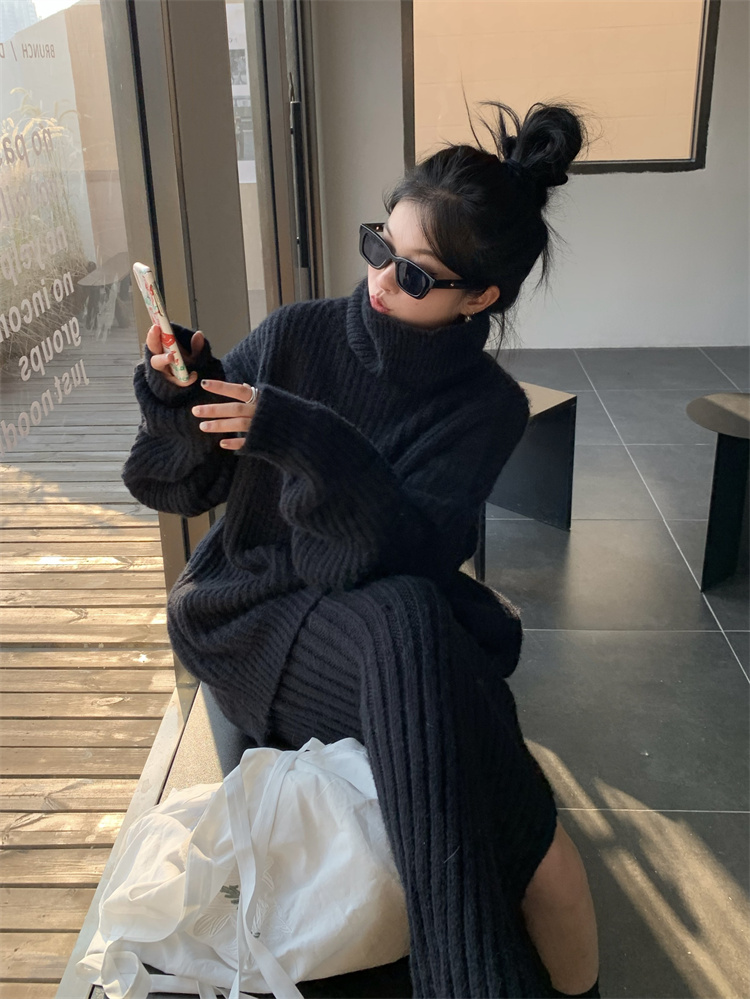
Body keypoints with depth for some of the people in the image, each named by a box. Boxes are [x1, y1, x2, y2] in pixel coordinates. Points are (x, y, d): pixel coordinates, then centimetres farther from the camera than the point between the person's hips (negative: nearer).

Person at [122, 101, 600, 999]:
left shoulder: (486, 406, -4)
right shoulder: (296, 336, -5)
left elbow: (411, 555, -20)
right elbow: (172, 487, 0)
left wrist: (313, 446, -34)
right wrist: (176, 402, -21)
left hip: (392, 623, 1)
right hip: (247, 617, 0)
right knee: (405, 625, -34)